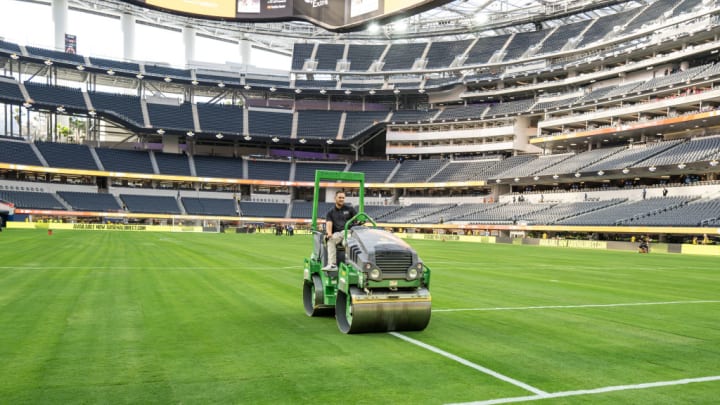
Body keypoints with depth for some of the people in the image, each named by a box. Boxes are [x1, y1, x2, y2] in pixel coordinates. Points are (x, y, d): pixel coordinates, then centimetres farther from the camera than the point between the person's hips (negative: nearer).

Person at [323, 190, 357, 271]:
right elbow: (329, 223, 1)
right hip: (337, 233, 1)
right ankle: (332, 264, -39)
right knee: (330, 241, -32)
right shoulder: (331, 212, 15)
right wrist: (329, 233, -19)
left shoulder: (349, 209, 16)